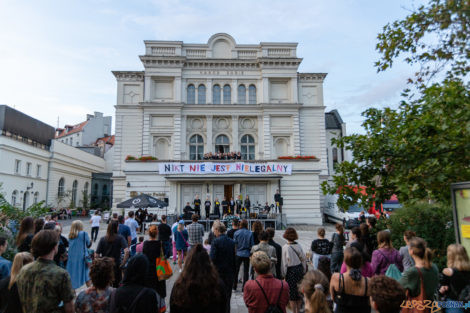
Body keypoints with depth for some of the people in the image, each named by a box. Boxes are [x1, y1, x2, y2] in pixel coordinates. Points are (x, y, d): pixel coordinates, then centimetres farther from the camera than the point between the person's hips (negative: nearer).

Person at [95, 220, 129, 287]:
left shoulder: (102, 239, -2)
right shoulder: (120, 238, -9)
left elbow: (96, 255, -6)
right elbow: (127, 251, -22)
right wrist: (123, 263, -11)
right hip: (116, 266, -2)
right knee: (116, 286, 11)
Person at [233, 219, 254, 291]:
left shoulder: (236, 233, -7)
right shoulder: (250, 233, -8)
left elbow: (234, 243, -3)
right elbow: (252, 245, -5)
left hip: (238, 254, 1)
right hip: (247, 254, -1)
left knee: (236, 270, 13)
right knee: (246, 271, 7)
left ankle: (234, 286, 21)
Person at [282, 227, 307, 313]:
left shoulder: (285, 247, -16)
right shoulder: (298, 246, -4)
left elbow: (284, 262, -12)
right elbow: (304, 259, 2)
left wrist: (284, 274, -1)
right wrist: (304, 271, 14)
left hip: (291, 271, -5)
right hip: (299, 269, 5)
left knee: (292, 292, 8)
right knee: (299, 291, 17)